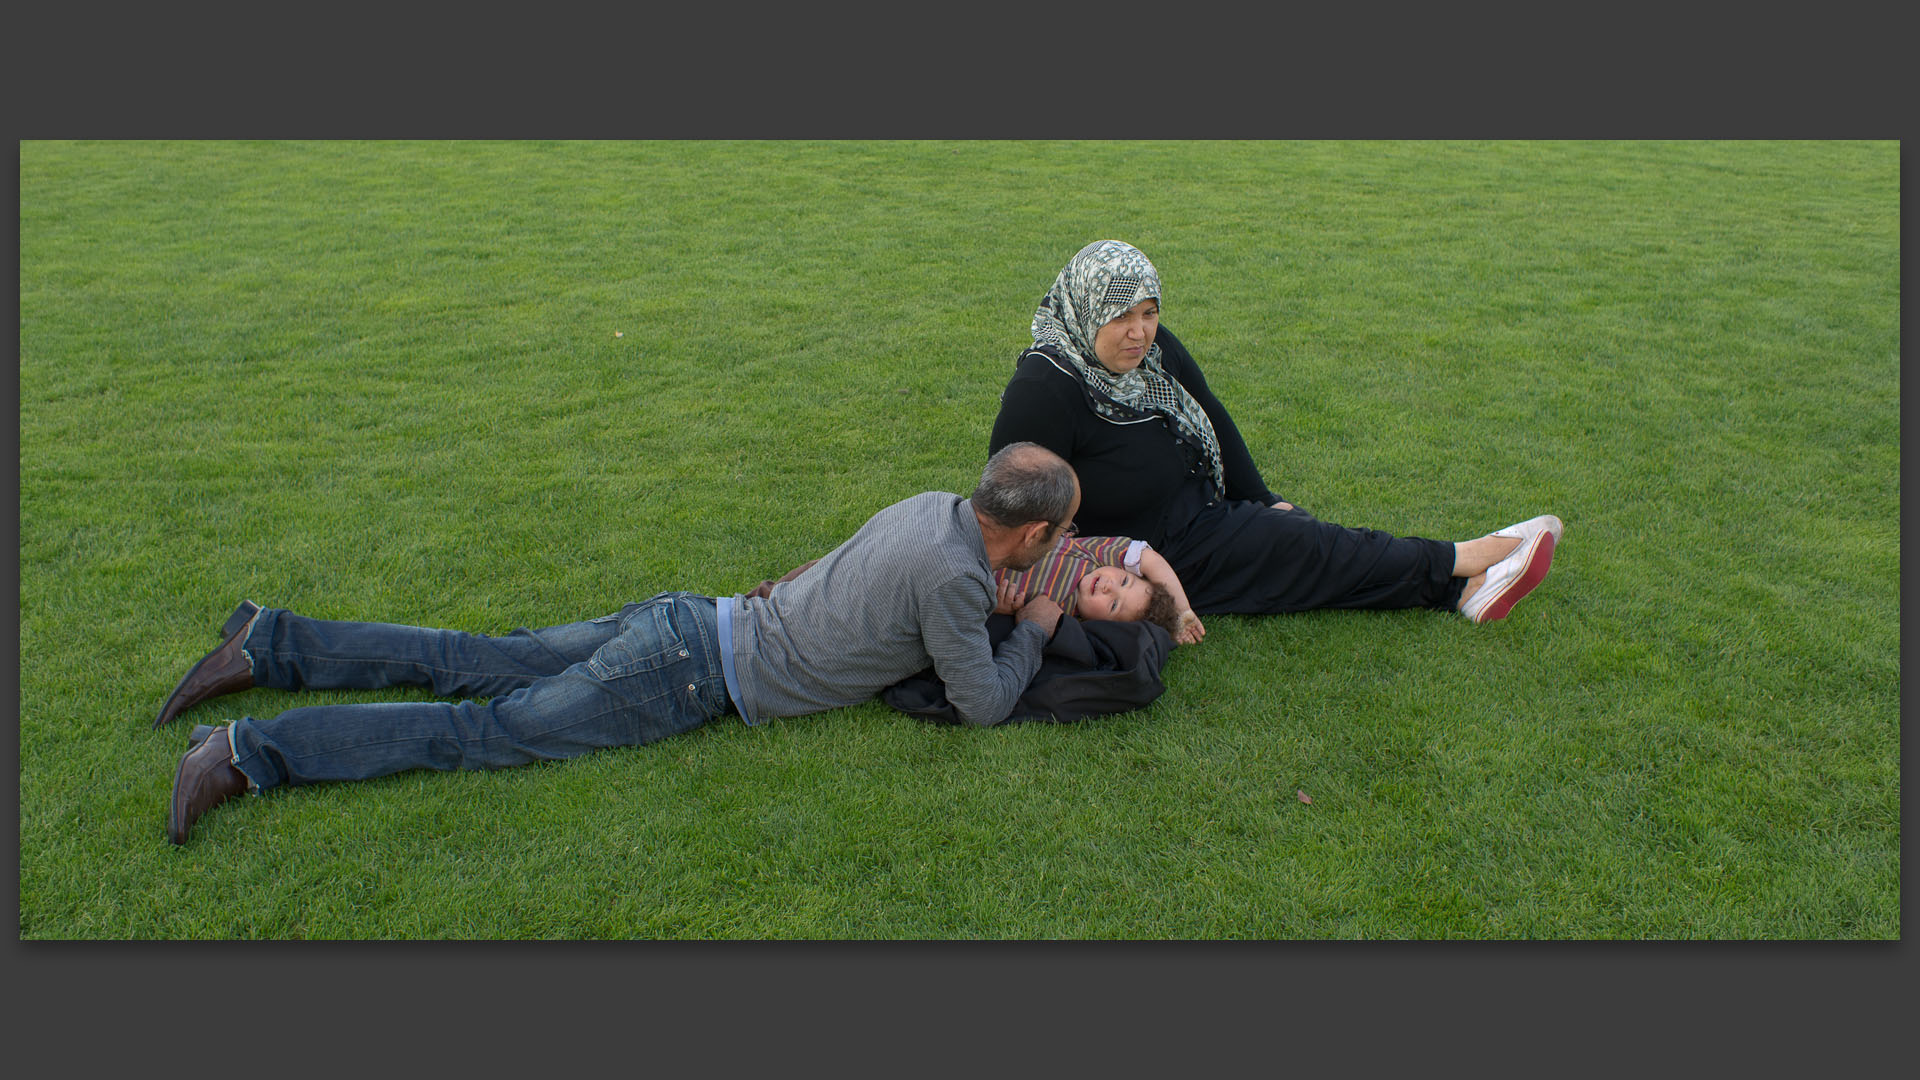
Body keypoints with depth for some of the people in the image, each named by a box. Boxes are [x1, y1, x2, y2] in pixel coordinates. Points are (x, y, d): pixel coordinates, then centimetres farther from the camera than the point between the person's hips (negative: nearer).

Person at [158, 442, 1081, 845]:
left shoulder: (935, 505, 9)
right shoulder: (952, 576, -18)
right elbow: (981, 705, -8)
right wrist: (1034, 631, 8)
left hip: (686, 623, 8)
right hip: (693, 679, -8)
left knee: (475, 665, 13)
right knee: (494, 730, -6)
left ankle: (268, 646, 16)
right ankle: (249, 754, -6)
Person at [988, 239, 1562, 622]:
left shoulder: (1156, 348, -3)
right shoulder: (1042, 390, -27)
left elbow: (1212, 418, 10)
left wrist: (1261, 499, 11)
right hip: (1151, 552, -7)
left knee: (1301, 534, -6)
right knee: (1308, 551, -9)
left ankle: (1462, 590, -7)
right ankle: (1465, 560, 1)